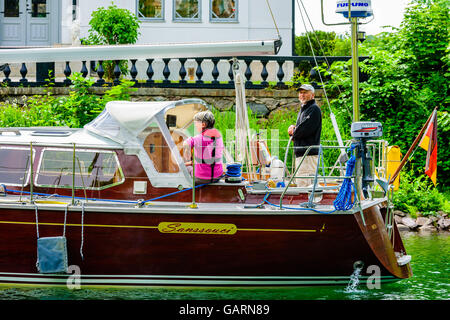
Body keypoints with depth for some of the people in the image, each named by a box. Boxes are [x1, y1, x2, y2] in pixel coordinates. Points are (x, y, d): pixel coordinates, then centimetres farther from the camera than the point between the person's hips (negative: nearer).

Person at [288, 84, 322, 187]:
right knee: (299, 182, 10)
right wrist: (293, 129, 0)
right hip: (299, 154, 10)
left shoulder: (314, 109, -8)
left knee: (304, 184, -16)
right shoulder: (302, 109, 23)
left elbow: (305, 129, -18)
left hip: (309, 154, -10)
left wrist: (293, 131, 0)